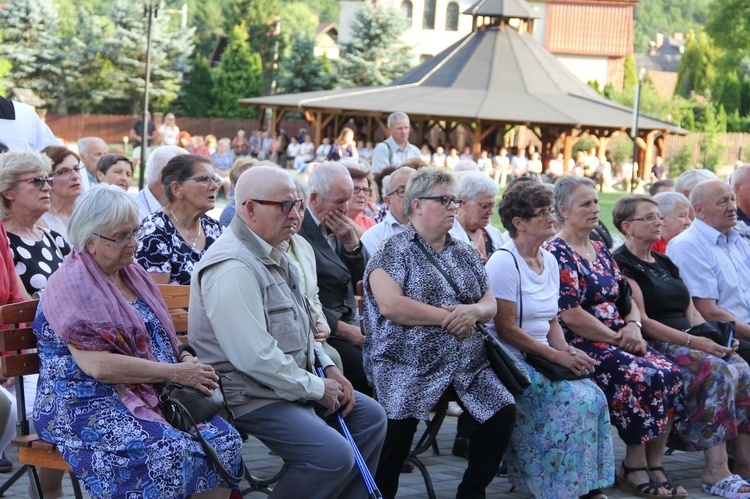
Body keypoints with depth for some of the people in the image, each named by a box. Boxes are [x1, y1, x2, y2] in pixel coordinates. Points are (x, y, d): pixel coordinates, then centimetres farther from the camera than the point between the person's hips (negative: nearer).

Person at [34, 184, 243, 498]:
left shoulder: (131, 274, 16)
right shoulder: (72, 285, -11)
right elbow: (97, 366, -20)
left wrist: (186, 360, 2)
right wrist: (175, 372, -16)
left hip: (149, 396, 8)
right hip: (85, 404, -8)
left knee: (225, 440, -15)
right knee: (168, 454, -32)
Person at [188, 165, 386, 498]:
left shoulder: (272, 254, 13)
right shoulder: (233, 269, -23)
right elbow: (255, 358, -28)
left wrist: (327, 367, 9)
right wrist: (316, 388, -17)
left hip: (293, 381, 11)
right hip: (249, 396, -11)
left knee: (370, 416, 13)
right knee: (335, 455, -25)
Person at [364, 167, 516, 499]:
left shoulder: (464, 255, 19)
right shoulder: (393, 252, -1)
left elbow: (491, 303, 18)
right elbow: (390, 305, -15)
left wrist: (474, 311, -8)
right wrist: (449, 317, -12)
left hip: (468, 364, 6)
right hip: (410, 365, -6)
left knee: (503, 412, -9)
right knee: (400, 421, -27)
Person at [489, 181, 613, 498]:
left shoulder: (550, 261, 12)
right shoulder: (504, 262, -12)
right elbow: (505, 329, -17)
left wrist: (567, 351, -5)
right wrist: (557, 356, -19)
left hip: (542, 357, 7)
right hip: (510, 360, -7)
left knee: (594, 397, -15)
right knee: (575, 399, -24)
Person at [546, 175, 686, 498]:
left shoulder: (600, 250, 19)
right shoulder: (557, 253, -7)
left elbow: (626, 298, 20)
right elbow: (571, 315, -16)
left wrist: (633, 326, -2)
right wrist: (616, 338, -13)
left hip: (617, 340, 8)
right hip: (581, 346, -8)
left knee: (670, 374, -16)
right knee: (642, 376, -28)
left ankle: (653, 465, -12)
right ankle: (635, 468, -16)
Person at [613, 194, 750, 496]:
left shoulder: (665, 263, 23)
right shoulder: (622, 264, -4)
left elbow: (691, 312, 19)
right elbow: (642, 321, -13)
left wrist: (715, 336, -1)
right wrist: (693, 342, -19)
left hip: (687, 342, 8)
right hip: (655, 347, -8)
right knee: (719, 372, -30)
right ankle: (715, 471, -28)